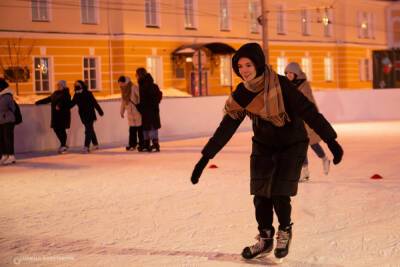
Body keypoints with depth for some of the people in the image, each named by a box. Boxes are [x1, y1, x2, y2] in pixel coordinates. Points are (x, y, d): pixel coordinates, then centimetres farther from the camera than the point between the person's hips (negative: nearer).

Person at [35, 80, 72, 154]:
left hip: (63, 114, -8)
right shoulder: (56, 93, 16)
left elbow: (64, 101, -27)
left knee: (61, 129, -6)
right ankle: (63, 144, 19)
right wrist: (38, 102, 31)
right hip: (56, 115, 8)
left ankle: (63, 146, 5)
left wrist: (59, 106, -46)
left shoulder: (65, 93, -8)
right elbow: (48, 99, 27)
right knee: (56, 129, 6)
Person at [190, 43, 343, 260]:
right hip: (263, 146, 4)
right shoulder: (242, 94, -12)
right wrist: (206, 157, -11)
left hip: (292, 145, -4)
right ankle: (265, 238, 23)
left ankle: (285, 232, 21)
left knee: (280, 194, -8)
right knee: (261, 195, 2)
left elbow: (308, 112, -27)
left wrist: (331, 140, -33)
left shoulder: (280, 85, -26)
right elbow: (227, 126, -8)